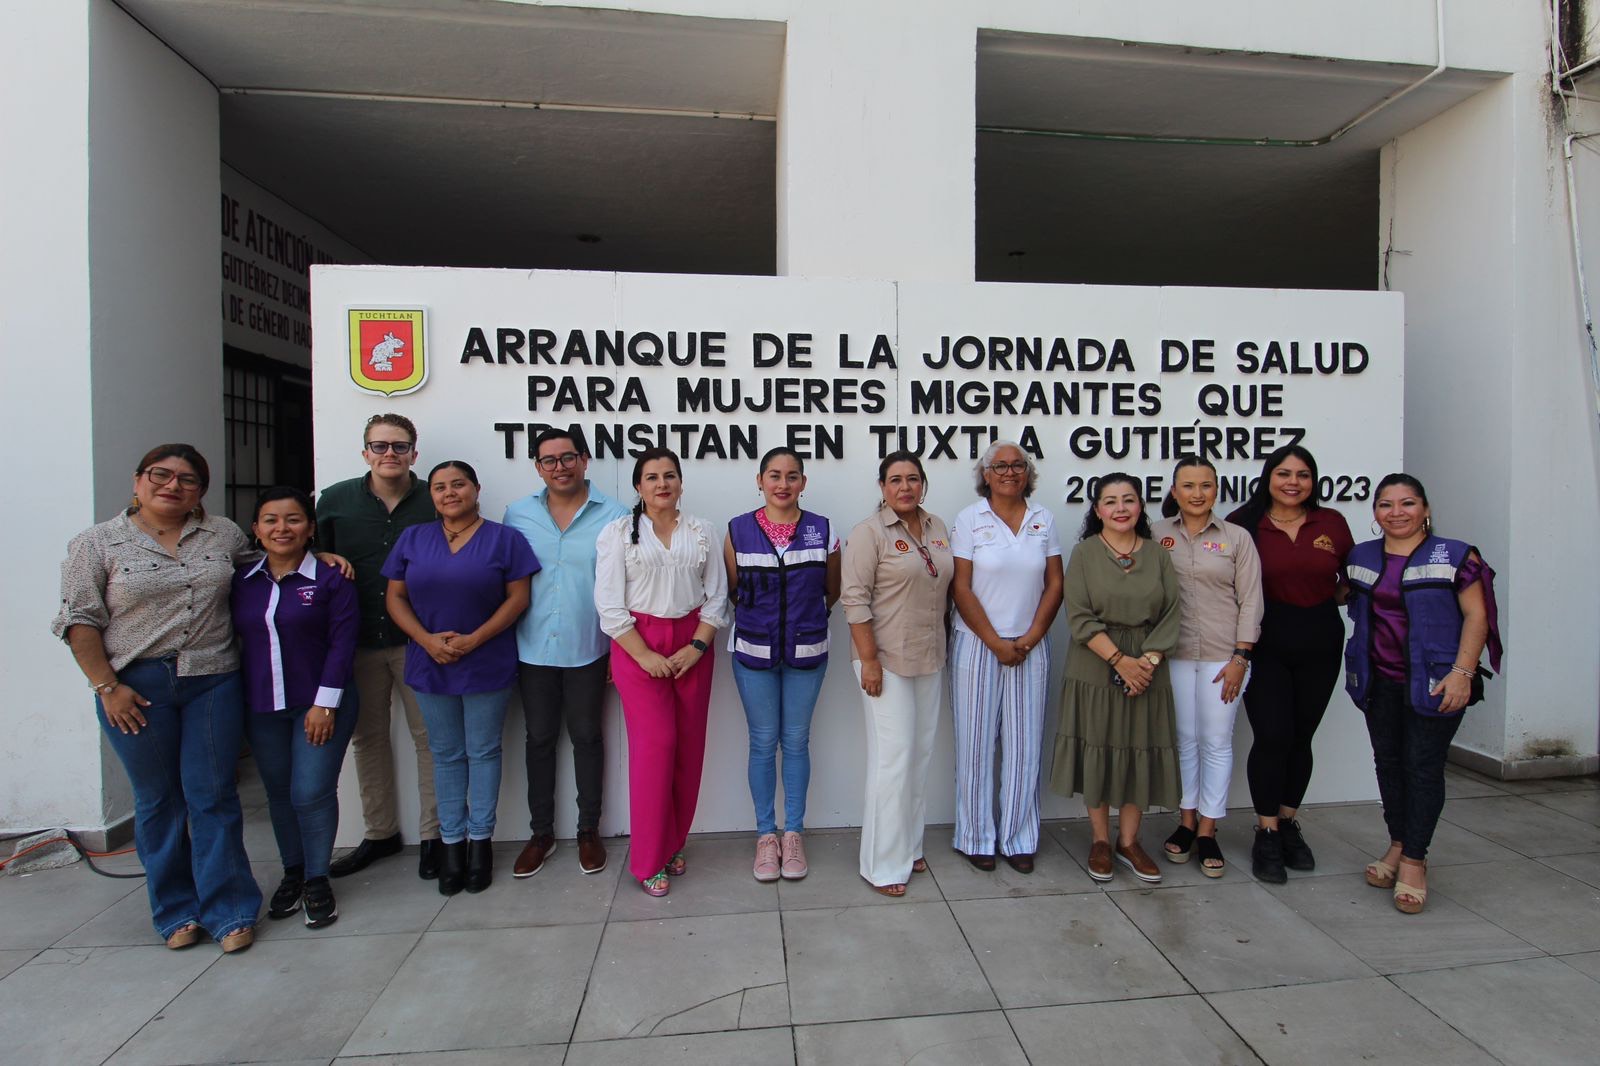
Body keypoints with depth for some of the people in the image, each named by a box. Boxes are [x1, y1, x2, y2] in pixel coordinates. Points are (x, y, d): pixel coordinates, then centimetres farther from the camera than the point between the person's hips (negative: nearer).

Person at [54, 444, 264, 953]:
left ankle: (228, 911, 12)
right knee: (157, 800, 9)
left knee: (213, 796, 2)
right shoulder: (98, 543, 1)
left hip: (213, 682, 1)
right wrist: (106, 687, -7)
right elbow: (80, 621, -1)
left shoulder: (224, 533, 7)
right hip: (135, 687, -1)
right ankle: (176, 912, 24)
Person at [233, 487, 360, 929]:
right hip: (261, 708, 4)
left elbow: (342, 643, -11)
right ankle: (292, 873, 32)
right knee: (279, 794, 15)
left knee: (312, 793, -3)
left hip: (319, 705, -4)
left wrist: (326, 703, -15)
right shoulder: (241, 580, 4)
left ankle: (317, 880, 16)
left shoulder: (331, 579, -9)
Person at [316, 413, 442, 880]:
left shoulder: (435, 502, -5)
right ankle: (379, 833, 31)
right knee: (367, 737, 14)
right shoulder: (334, 500, 2)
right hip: (357, 643, 3)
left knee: (429, 736, 4)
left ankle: (433, 835, 19)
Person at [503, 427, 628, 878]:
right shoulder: (517, 515, 2)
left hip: (588, 650, -2)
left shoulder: (613, 516, -6)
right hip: (533, 650, 2)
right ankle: (541, 832, 30)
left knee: (586, 736, 11)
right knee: (539, 738, 14)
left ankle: (589, 831, 27)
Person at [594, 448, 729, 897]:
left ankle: (674, 843, 23)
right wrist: (645, 655, -11)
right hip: (637, 645, -3)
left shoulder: (702, 533, 8)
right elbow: (609, 604, -5)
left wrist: (696, 647, -7)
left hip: (692, 644, 3)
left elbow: (717, 596, 6)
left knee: (689, 744, 5)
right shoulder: (619, 532, 0)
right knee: (654, 744, -8)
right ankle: (648, 860, 6)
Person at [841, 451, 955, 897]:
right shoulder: (869, 532, -11)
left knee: (921, 754, 13)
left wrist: (943, 643, 13)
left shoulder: (938, 528, 9)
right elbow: (855, 599, -15)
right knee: (894, 756, -4)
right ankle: (883, 865, 11)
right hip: (887, 659, -6)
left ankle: (909, 848, 29)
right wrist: (868, 660, -18)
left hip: (930, 659, 7)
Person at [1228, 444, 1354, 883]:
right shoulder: (1244, 524, -5)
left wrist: (1326, 599, -2)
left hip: (1319, 644, 3)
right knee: (1272, 736, -7)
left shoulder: (1331, 523, 4)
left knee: (1301, 737, 11)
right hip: (1265, 644, -3)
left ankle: (1289, 824, 28)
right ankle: (1267, 833, 8)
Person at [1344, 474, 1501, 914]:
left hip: (1433, 682, -4)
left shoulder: (1454, 556, -4)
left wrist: (1462, 672, -15)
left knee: (1424, 766, -2)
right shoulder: (1360, 557, 9)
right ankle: (1398, 845, 26)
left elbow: (1476, 615, -8)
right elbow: (1349, 601, 23)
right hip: (1379, 681, 4)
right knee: (1388, 762, 11)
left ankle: (1414, 860, 8)